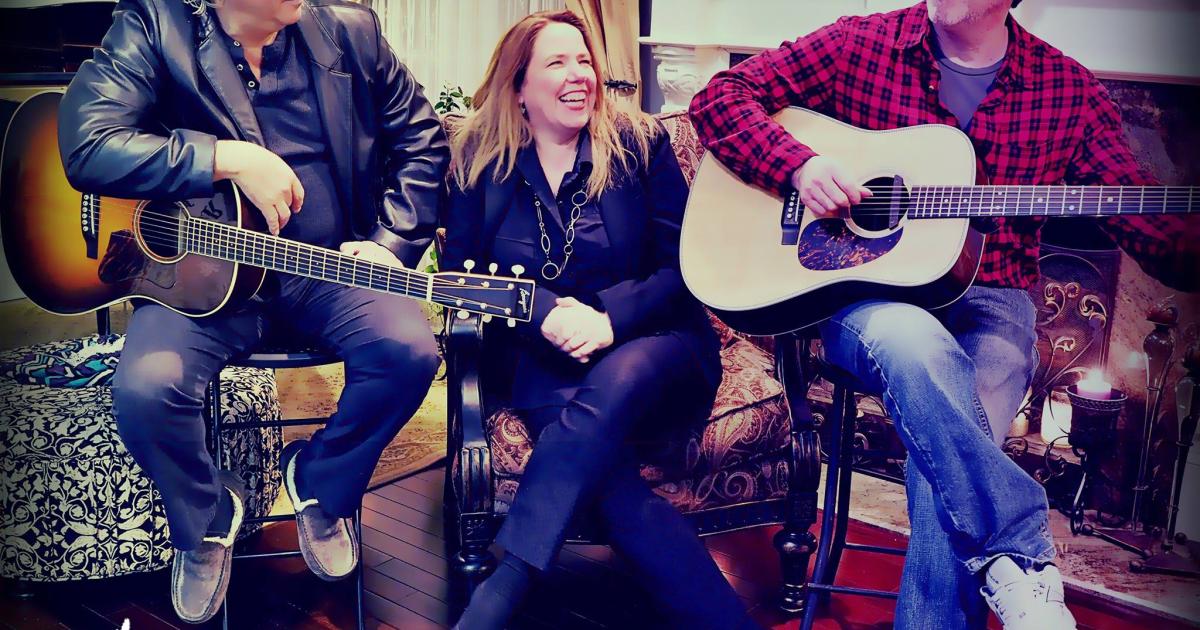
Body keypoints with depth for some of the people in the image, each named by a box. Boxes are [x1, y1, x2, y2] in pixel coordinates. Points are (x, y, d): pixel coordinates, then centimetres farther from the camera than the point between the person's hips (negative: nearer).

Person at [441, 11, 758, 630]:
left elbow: (685, 264, 0)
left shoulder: (639, 142, 5)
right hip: (544, 360, 1)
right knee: (612, 483, -31)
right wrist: (547, 315, -13)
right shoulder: (480, 159, 8)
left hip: (652, 344, 0)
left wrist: (611, 319, -17)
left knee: (612, 386, -37)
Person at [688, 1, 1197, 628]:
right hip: (862, 289, 0)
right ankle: (1021, 559, -28)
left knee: (946, 466, -29)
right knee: (913, 341, -37)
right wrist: (799, 165, -14)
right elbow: (720, 94, 3)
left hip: (988, 301, 1)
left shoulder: (1068, 89, 6)